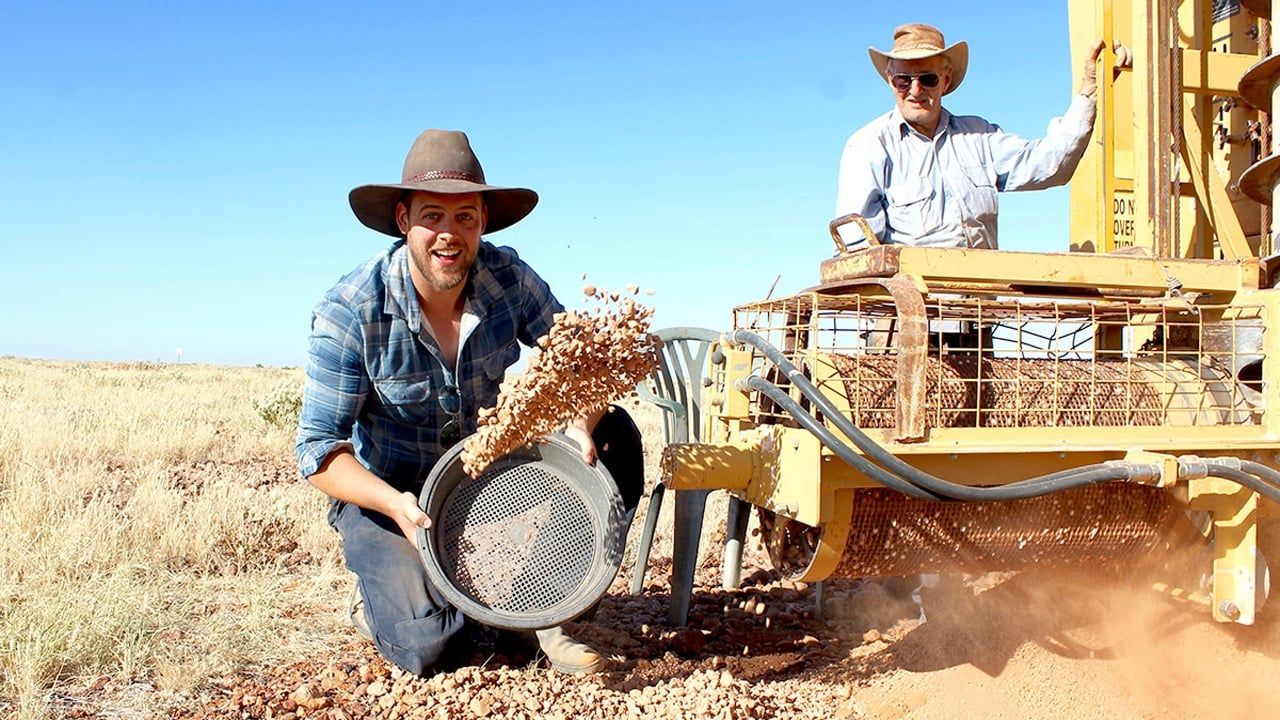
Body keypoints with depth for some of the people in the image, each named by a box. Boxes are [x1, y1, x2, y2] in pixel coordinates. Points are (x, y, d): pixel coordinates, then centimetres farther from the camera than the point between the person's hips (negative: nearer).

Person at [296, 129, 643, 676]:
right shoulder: (350, 312, -22)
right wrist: (395, 505, -36)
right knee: (424, 645, -24)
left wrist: (581, 426, -32)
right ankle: (383, 594, 14)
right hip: (387, 493, -4)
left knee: (613, 434, -14)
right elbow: (319, 449, -19)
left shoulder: (508, 277, -14)